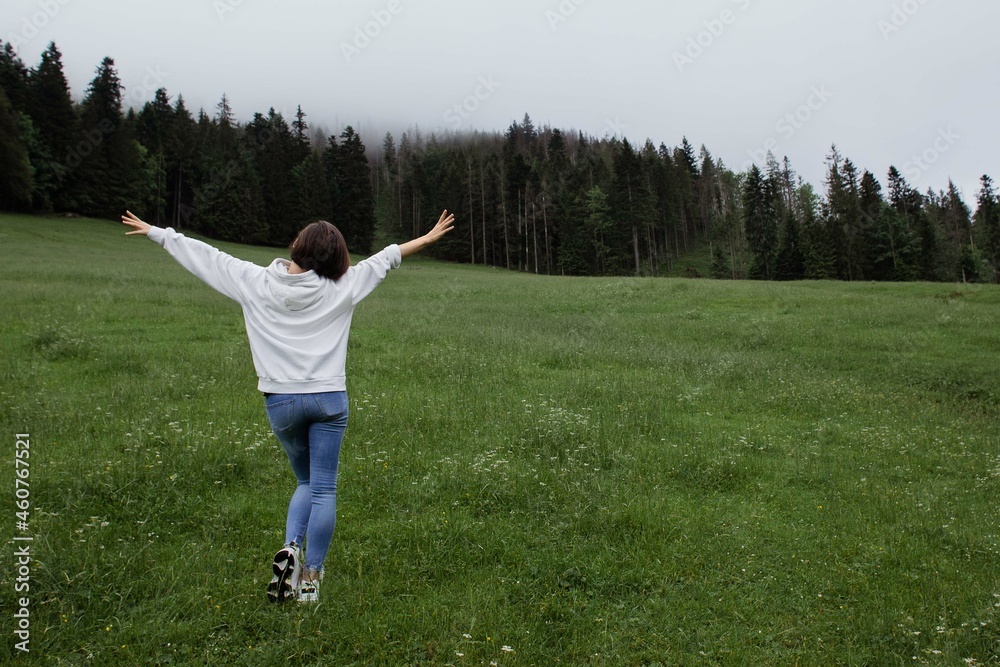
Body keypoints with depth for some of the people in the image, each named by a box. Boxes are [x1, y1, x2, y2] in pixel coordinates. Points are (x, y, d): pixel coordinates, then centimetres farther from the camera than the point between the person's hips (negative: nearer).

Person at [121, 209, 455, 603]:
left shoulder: (255, 282, 0)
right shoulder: (340, 287, -2)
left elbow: (206, 256, 11)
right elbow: (385, 258, 8)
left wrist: (153, 232, 24)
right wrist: (429, 238, 20)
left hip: (281, 401, 2)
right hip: (329, 399, -2)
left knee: (307, 482, 21)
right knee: (323, 489, 6)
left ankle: (290, 547, 1)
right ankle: (310, 577, 9)